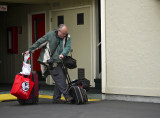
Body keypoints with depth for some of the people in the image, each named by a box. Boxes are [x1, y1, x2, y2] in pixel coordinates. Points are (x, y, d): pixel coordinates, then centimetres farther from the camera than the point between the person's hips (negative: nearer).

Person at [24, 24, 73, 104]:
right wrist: (30, 50, 2)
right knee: (60, 78, -13)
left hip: (58, 61, 6)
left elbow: (68, 47, -6)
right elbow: (39, 42, 2)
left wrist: (63, 54, -26)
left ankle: (56, 98, 14)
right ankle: (67, 96, -16)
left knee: (60, 79, 5)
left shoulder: (67, 37, 6)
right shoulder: (50, 35, -4)